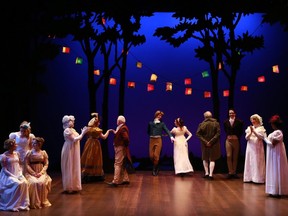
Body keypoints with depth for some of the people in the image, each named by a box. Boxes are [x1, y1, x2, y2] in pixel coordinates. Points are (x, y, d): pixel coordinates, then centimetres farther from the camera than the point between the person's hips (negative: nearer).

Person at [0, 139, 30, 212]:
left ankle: (23, 204, -17)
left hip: (18, 174, 5)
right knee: (17, 184, -33)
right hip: (8, 175, -5)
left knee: (25, 183, -26)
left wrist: (20, 174, -3)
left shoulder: (17, 153, 11)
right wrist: (13, 176, -19)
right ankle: (13, 205, -19)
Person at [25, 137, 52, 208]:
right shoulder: (29, 153, 3)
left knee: (42, 183, -29)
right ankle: (34, 203, -17)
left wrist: (41, 172, -13)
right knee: (33, 183, -30)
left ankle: (43, 201, -13)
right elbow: (27, 165, -2)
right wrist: (34, 173, -13)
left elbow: (46, 164, 2)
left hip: (41, 172, 1)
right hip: (31, 173, 0)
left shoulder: (43, 153, 6)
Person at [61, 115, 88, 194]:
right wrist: (82, 133, -16)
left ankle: (74, 186, 20)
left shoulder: (73, 130, 13)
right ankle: (69, 188, 4)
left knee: (74, 169, 13)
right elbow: (74, 139, -21)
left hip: (74, 152, 9)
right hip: (69, 151, -9)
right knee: (70, 169, -3)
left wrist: (82, 133, 7)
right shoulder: (67, 130, -15)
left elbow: (77, 139, 13)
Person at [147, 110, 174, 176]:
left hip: (158, 140, -2)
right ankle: (155, 167, 25)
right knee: (151, 155, 0)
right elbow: (148, 131, 17)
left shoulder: (162, 124, 5)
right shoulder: (150, 123, 10)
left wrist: (171, 136, -21)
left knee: (156, 155, -7)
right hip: (151, 140, 2)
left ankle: (155, 169, 10)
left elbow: (167, 130, -7)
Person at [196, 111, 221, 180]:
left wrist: (205, 141, -12)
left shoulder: (202, 124, -4)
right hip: (214, 144, 0)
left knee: (205, 159, 19)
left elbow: (198, 134, -10)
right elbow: (218, 133, -12)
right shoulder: (216, 123, -4)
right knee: (212, 159, 8)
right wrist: (211, 141, -14)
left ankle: (206, 173, 18)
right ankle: (210, 174, -2)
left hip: (204, 144, 0)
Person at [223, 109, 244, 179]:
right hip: (228, 140, 1)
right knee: (229, 156, -6)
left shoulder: (239, 122, -2)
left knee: (235, 157, 6)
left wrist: (237, 137, -2)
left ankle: (234, 172, 13)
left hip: (236, 140, -1)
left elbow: (241, 131, 4)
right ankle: (230, 172, -1)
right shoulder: (226, 122, 4)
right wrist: (228, 136, 6)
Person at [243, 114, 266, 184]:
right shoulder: (249, 128, 9)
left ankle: (258, 178, -4)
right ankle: (250, 178, 6)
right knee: (250, 162, 2)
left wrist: (254, 131, -20)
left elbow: (262, 137, -12)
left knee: (258, 163, -5)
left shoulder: (261, 128, 0)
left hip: (258, 148, -4)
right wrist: (250, 132, -16)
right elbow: (246, 138, 2)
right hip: (250, 148, 4)